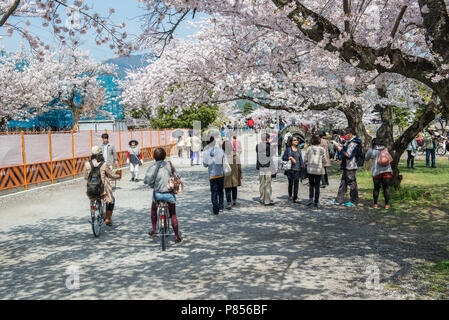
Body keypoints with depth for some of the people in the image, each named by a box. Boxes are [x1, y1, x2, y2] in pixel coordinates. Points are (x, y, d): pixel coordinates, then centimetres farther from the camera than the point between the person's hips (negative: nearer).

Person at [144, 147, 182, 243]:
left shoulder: (152, 168, -9)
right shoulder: (169, 164, -4)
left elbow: (146, 180, -14)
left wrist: (153, 185, 4)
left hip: (157, 194, 0)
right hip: (169, 194, 1)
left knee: (153, 211, 27)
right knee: (173, 215, 12)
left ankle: (154, 230, 27)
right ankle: (177, 236, 13)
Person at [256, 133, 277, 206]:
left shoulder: (258, 146, 4)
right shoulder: (268, 146, -12)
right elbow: (270, 158, -12)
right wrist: (273, 171, -7)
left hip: (261, 168, 6)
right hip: (268, 167, -5)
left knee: (262, 184, 14)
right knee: (268, 185, -1)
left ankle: (262, 199, 23)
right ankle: (267, 201, 1)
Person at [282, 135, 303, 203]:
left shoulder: (299, 150, 14)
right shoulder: (288, 149, 2)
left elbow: (301, 159, 16)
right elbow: (283, 158, -1)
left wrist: (302, 166, 6)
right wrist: (290, 158, -14)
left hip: (297, 169, 3)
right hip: (290, 169, -3)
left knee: (296, 183, -2)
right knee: (290, 183, 2)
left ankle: (295, 198, 0)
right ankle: (290, 196, 23)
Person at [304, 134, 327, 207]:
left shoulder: (309, 149, -7)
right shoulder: (322, 149, -5)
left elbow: (305, 159, -3)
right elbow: (325, 161, 0)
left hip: (310, 169, 0)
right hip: (319, 170, 0)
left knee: (311, 185, 14)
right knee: (317, 186, 8)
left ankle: (311, 198, -2)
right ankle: (316, 202, 9)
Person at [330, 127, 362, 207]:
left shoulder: (353, 143, -18)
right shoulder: (349, 142, 15)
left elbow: (348, 155, -24)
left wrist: (341, 150, -11)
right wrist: (342, 148, 8)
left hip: (350, 167, -11)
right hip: (347, 167, 11)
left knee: (352, 184, -1)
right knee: (343, 183, 13)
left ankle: (354, 202, 8)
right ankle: (339, 200, 19)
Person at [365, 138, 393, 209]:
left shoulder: (372, 150, 1)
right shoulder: (385, 148, 11)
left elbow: (366, 158, 13)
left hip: (377, 171, -2)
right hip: (387, 170, 2)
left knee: (376, 187, 11)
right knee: (386, 188, 7)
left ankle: (375, 204, 14)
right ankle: (387, 204, 4)